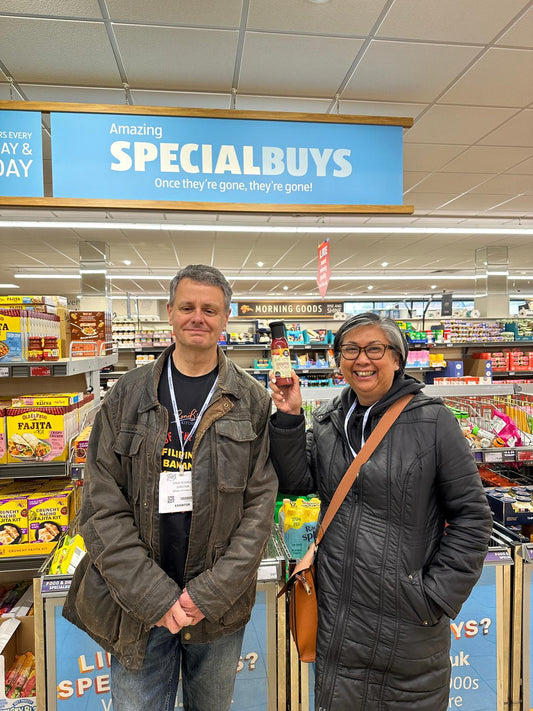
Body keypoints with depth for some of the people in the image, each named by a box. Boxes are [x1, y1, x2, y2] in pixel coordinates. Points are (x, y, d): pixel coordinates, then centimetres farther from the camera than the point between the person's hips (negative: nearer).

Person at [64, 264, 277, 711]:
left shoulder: (254, 403, -5)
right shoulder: (127, 396, -4)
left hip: (220, 607, 1)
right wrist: (155, 595, -13)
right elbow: (102, 506, -7)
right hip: (137, 604, 0)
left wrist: (211, 593, -13)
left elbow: (261, 504, -7)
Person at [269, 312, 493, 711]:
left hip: (409, 623, -3)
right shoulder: (328, 421, 1)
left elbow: (472, 516, -9)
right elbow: (296, 482, -2)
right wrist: (289, 419, -13)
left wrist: (437, 596, -11)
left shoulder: (432, 421, -13)